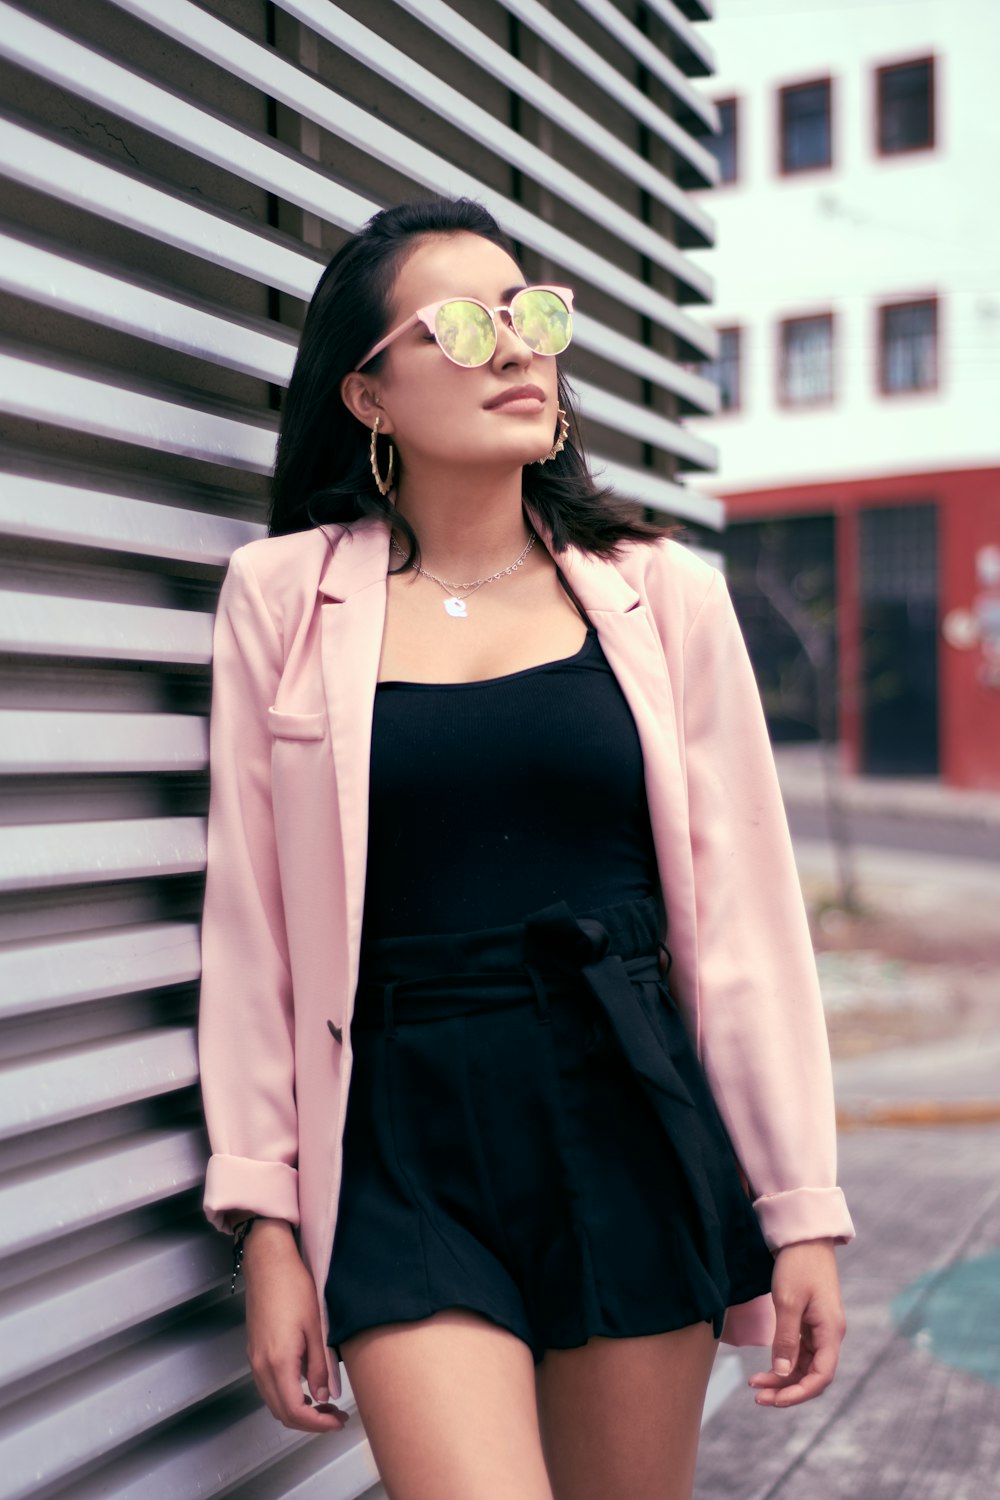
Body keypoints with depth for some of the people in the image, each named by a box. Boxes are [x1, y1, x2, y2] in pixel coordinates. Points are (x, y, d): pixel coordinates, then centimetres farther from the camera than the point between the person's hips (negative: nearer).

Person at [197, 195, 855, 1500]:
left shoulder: (665, 595, 2)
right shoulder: (284, 594, 1)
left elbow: (748, 916, 3)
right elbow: (250, 926, 1)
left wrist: (805, 1210, 2)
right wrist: (265, 1221, -1)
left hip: (632, 1123, 2)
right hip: (405, 1147, -1)